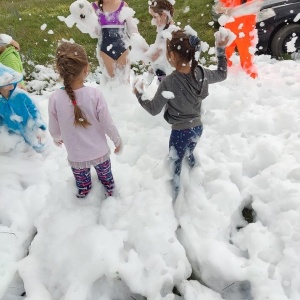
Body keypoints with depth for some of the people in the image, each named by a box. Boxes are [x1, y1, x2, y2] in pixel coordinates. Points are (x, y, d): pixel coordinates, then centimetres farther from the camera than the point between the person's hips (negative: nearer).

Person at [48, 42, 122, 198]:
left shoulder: (55, 98, -22)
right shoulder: (95, 94, -25)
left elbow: (54, 129, -7)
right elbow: (107, 124, -16)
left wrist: (57, 139, 18)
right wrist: (117, 140, 4)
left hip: (76, 156, 0)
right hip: (99, 152, 0)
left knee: (82, 185, 27)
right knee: (106, 178, 29)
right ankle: (110, 194, 55)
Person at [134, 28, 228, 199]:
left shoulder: (168, 82, -26)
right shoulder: (201, 73, -9)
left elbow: (154, 110, -17)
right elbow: (222, 74, 11)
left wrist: (139, 94, -2)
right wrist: (221, 49, 15)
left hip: (180, 132, -6)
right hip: (198, 127, 7)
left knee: (175, 167, 15)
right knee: (189, 155, 33)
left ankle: (173, 198, 33)